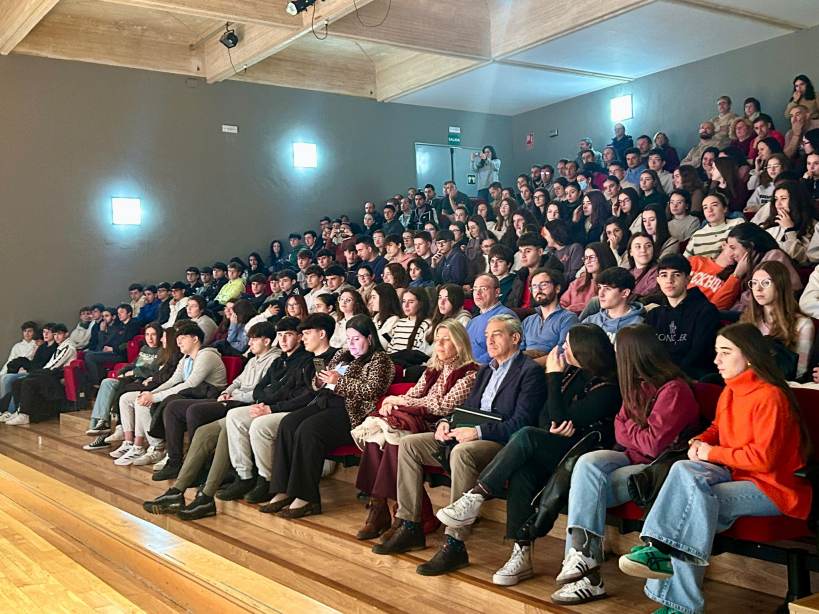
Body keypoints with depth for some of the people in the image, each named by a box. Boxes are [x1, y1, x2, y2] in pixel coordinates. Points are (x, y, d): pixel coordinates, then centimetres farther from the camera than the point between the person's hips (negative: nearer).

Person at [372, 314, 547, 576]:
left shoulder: (530, 371, -6)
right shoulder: (486, 370, 22)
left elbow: (521, 423, -16)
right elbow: (467, 407, 22)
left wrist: (478, 432, -23)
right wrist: (446, 423, 1)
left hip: (504, 443, -9)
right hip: (471, 435, 9)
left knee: (461, 452, -39)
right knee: (409, 443, -3)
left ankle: (455, 545, -32)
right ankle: (410, 528, -1)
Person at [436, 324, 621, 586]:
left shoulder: (607, 388, -11)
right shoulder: (573, 374, 12)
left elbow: (562, 420, -14)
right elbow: (545, 415, 14)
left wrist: (554, 377, -9)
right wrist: (552, 428, -10)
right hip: (554, 452, 6)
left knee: (527, 436, -30)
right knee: (521, 471, -27)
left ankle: (475, 498, -26)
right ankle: (521, 555, -26)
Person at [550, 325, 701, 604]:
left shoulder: (674, 390, -16)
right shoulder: (637, 384, 11)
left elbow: (654, 445, -20)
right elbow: (620, 431, 12)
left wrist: (628, 428, -2)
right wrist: (638, 434, -8)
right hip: (633, 458, 8)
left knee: (587, 490, -23)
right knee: (588, 463, -22)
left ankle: (581, 555, -15)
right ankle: (582, 557, -25)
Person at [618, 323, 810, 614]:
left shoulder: (770, 396, -17)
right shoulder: (730, 392, 9)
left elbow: (763, 457, -21)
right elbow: (718, 428, 24)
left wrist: (712, 453, -14)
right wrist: (700, 442, 1)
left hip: (772, 486, -7)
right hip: (735, 474, 7)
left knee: (699, 500, -30)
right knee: (684, 470, -24)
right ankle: (658, 546, -30)